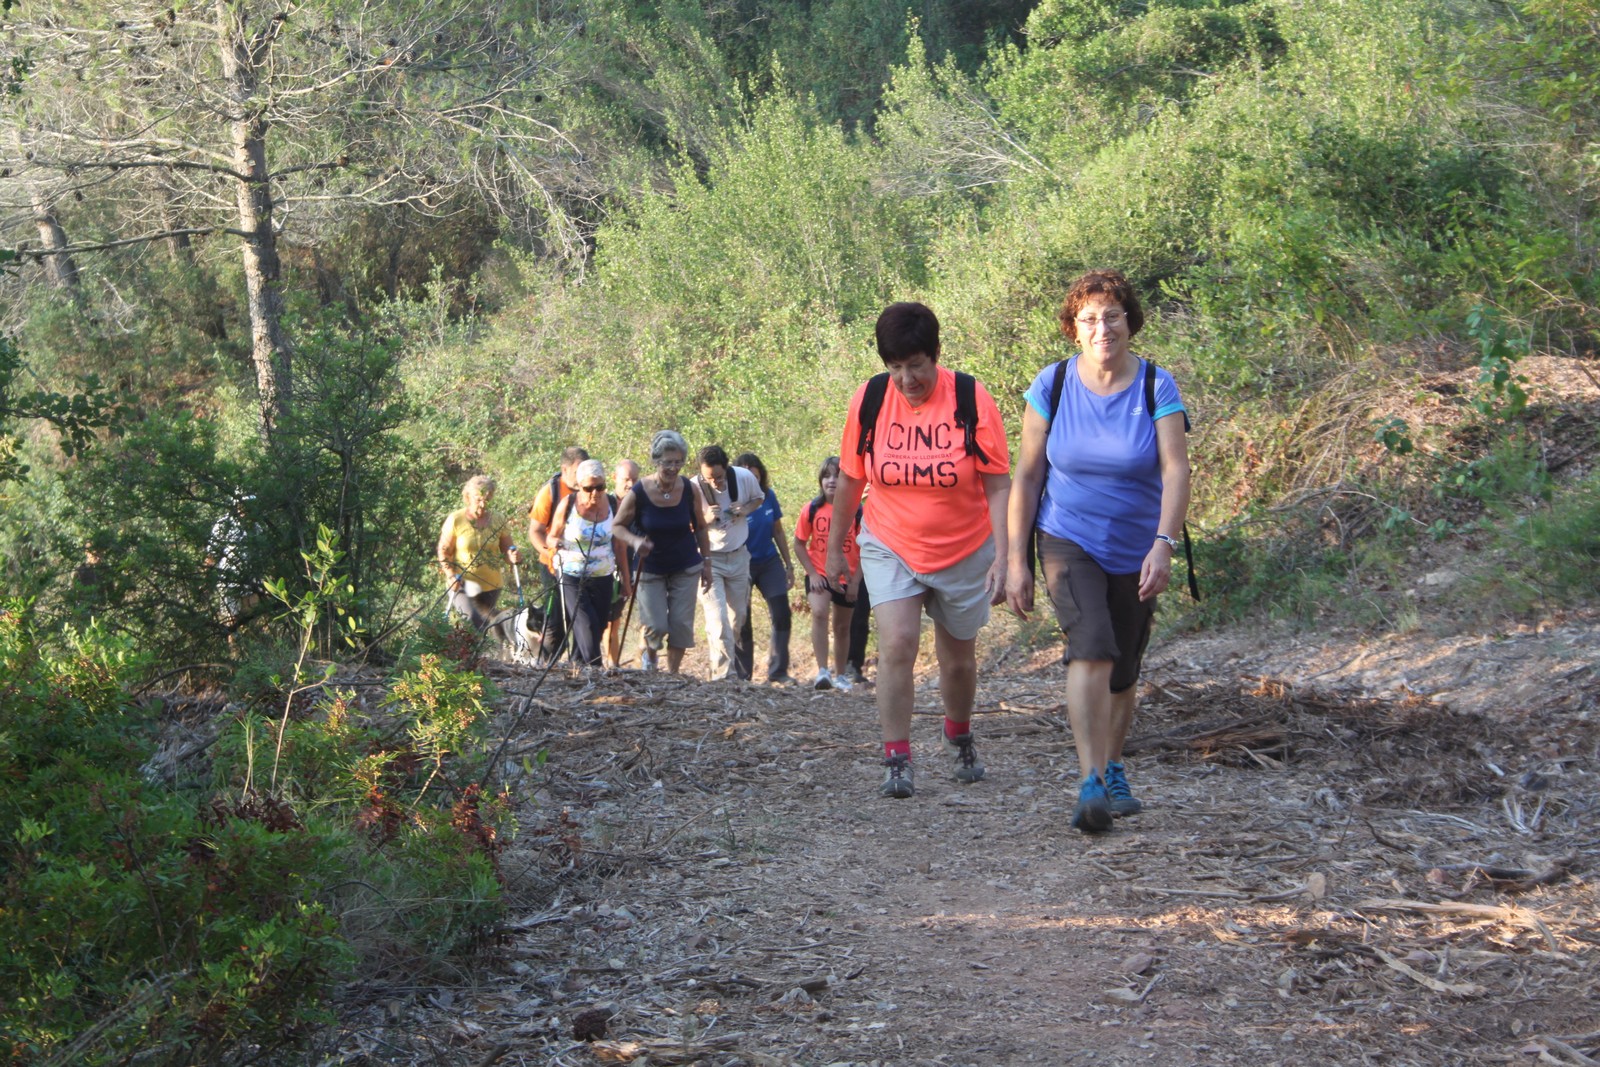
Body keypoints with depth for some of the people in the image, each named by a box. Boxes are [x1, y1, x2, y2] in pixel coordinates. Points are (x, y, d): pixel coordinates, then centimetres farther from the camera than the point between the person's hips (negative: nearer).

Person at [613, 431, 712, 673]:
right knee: (656, 626, -6)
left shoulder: (688, 489, -11)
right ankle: (648, 651, 30)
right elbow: (617, 526, -7)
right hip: (650, 569, -2)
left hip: (686, 568, 2)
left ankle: (673, 674, 17)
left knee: (681, 624, -1)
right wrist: (636, 542, -27)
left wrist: (706, 564, 6)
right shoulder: (638, 493, -18)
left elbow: (699, 528, 3)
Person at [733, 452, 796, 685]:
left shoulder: (768, 497, -4)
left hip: (769, 562, 4)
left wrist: (789, 565, 11)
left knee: (782, 616, -2)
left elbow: (778, 532, 8)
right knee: (742, 623, 0)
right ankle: (742, 676, 12)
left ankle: (778, 672, 7)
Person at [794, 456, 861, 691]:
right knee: (819, 613, -25)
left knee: (842, 627, 13)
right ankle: (822, 671, -26)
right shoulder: (812, 510, -7)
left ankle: (840, 675, 30)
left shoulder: (857, 512, -8)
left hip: (847, 579, 1)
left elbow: (865, 549, -3)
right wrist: (812, 573, -8)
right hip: (819, 576, -1)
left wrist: (855, 581, -7)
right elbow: (799, 544, 0)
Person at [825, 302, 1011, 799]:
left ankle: (959, 738, 41)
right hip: (890, 548, 0)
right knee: (896, 645, -17)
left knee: (958, 658, 14)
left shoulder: (972, 400, -16)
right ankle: (896, 759, -11)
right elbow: (850, 479, 3)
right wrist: (836, 546, 9)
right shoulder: (869, 400, -10)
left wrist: (1003, 556, -20)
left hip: (964, 553, 0)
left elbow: (999, 485, -13)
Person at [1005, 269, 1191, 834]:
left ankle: (1113, 771, 36)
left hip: (1135, 550, 2)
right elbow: (1027, 475, -1)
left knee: (1123, 672, 12)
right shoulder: (1053, 385, -6)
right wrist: (1016, 560, -3)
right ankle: (1091, 784, -29)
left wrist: (1164, 543, -33)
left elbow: (1175, 470, -18)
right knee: (1092, 649, -24)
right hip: (1068, 541, -2)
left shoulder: (1157, 387, -8)